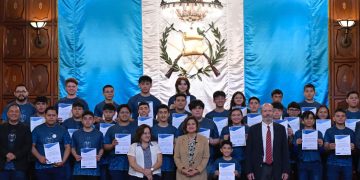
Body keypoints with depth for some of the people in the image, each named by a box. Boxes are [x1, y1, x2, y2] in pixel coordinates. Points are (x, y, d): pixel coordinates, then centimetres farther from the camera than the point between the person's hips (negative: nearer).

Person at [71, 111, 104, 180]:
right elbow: (73, 148, 12)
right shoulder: (76, 134, 7)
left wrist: (99, 156, -10)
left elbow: (101, 148, 11)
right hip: (79, 168, 0)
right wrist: (75, 156, -8)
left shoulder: (99, 134, 6)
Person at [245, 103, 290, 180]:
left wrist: (286, 170, -1)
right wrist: (249, 171, -5)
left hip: (276, 169, 1)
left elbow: (285, 150, 5)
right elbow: (249, 152, 2)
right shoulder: (253, 129, 3)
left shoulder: (281, 128, 6)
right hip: (259, 169, -1)